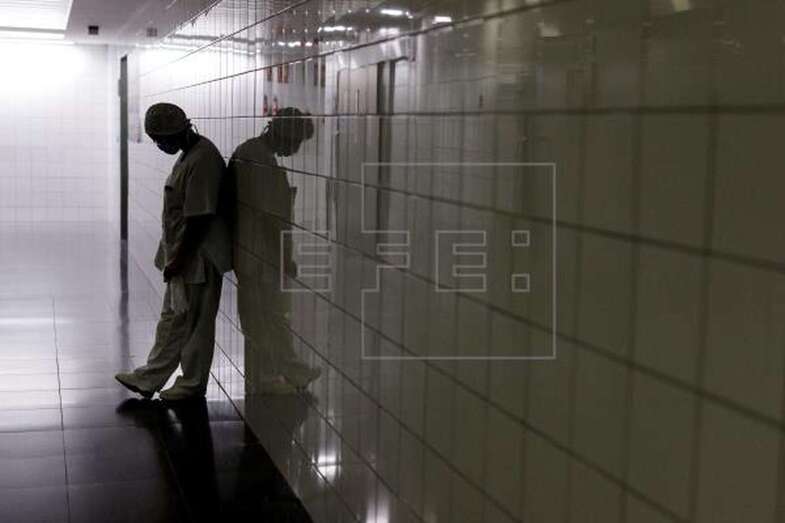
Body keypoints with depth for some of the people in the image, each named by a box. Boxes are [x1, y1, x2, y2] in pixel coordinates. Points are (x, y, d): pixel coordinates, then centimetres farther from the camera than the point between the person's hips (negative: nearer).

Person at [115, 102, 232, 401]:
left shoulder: (203, 160, -22)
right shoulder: (189, 154, 9)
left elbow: (200, 217, -24)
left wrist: (179, 258, -19)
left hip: (199, 257, -10)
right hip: (184, 256, 10)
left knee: (195, 322, 3)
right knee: (172, 318, 16)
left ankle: (193, 384, 17)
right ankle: (149, 379, 25)